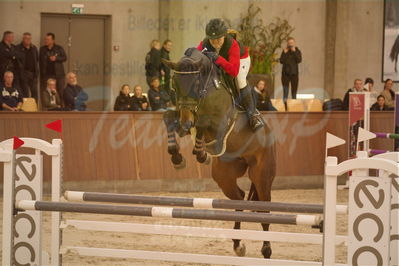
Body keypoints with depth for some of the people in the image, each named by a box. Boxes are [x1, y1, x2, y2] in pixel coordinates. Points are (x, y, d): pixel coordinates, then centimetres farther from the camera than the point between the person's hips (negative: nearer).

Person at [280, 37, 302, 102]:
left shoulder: (297, 51, 5)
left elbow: (299, 60, -11)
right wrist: (284, 53, -11)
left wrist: (294, 52, -14)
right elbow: (281, 61, -3)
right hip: (285, 73, 0)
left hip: (294, 73, 0)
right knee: (285, 90, -5)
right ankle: (285, 102, -5)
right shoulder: (285, 51, 6)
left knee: (294, 90, 2)